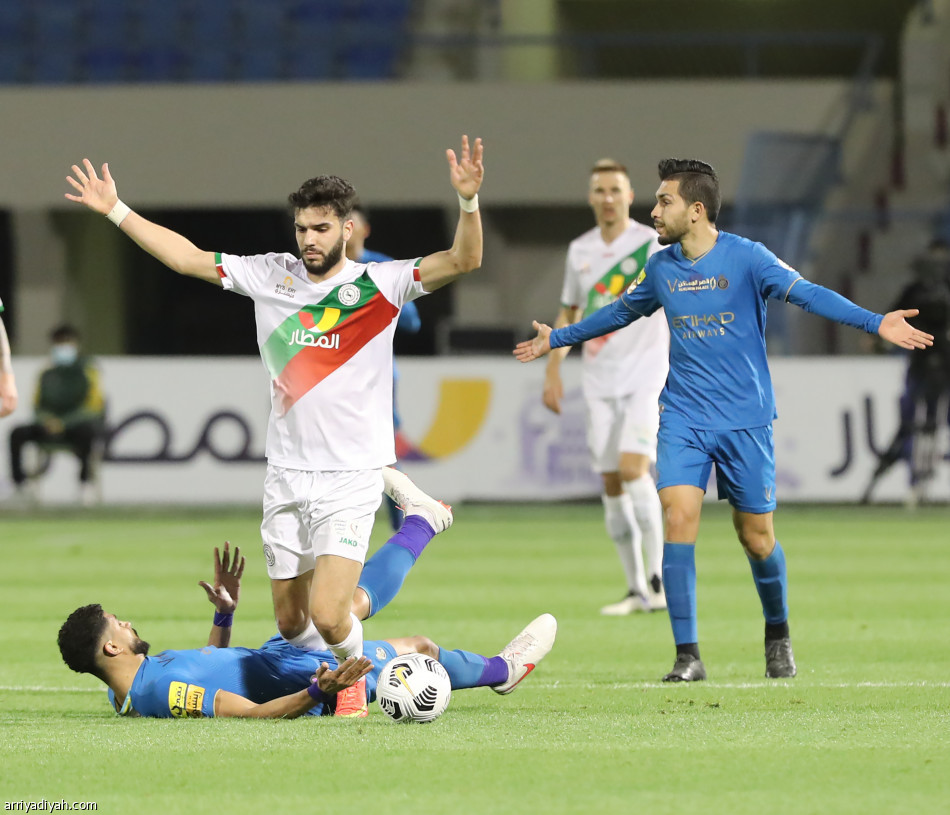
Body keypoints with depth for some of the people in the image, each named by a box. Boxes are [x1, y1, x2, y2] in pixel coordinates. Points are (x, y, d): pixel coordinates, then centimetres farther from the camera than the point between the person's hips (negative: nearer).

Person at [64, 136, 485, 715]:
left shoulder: (380, 285, -4)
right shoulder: (271, 276, 7)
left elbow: (463, 261, -16)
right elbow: (188, 257, 14)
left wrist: (468, 201, -33)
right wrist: (116, 211, 13)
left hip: (351, 478, -4)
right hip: (286, 477, 4)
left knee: (326, 616, -16)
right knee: (290, 622, 5)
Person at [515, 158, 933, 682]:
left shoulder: (745, 258, -8)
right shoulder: (660, 269, 6)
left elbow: (807, 294, -16)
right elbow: (619, 313, 24)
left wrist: (876, 324, -29)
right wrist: (557, 339, 33)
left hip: (745, 420, -3)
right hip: (683, 418, 3)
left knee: (756, 538, 2)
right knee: (679, 518, -16)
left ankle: (778, 636, 30)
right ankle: (687, 654, -11)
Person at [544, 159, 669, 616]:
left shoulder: (653, 244, -5)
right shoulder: (580, 251, 10)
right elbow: (569, 313, 21)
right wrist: (553, 370, 15)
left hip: (646, 376, -5)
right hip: (599, 382, 5)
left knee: (633, 468, -20)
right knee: (611, 484, 2)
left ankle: (659, 576, -12)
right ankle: (636, 590, 9)